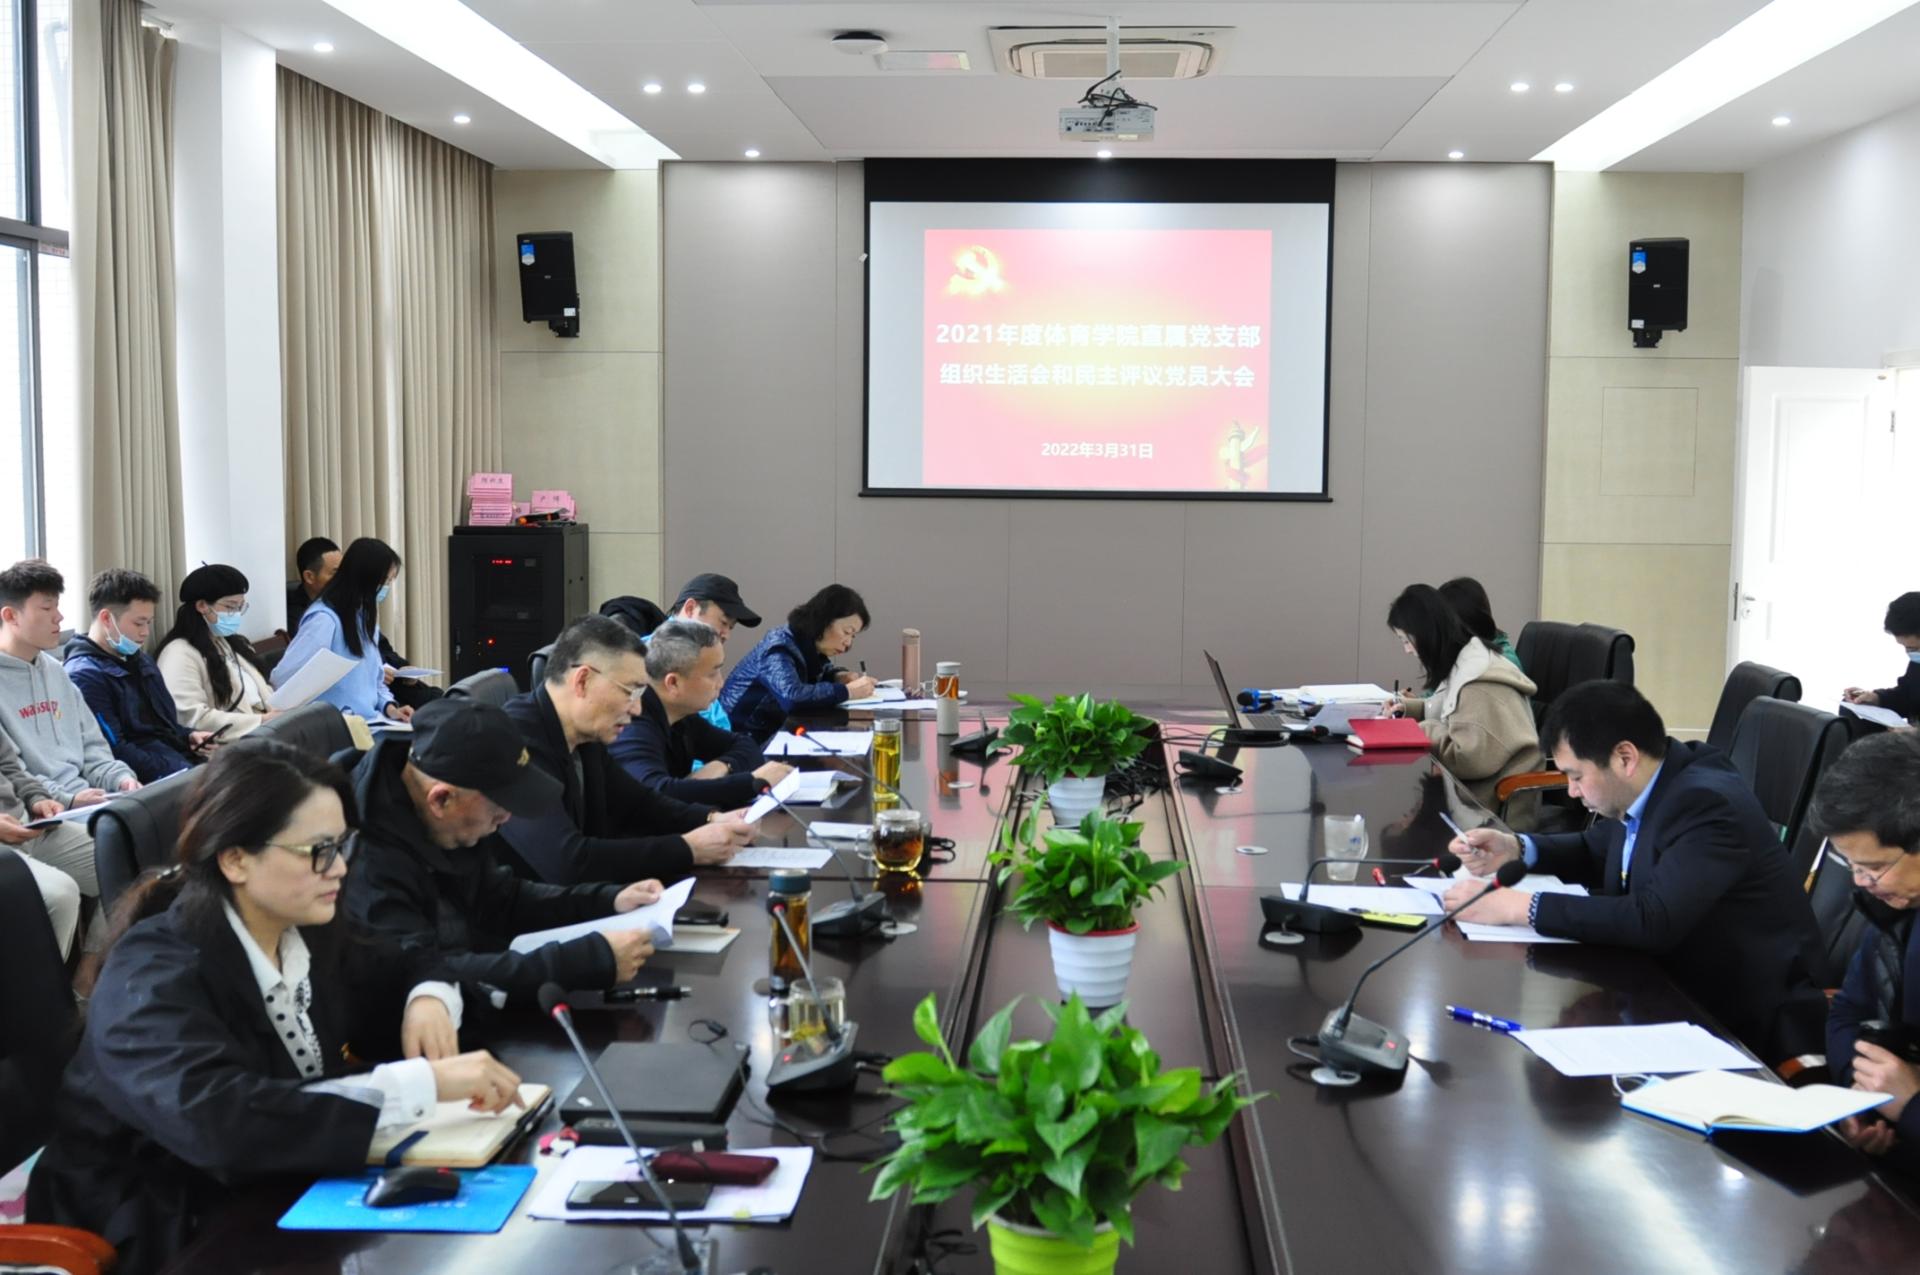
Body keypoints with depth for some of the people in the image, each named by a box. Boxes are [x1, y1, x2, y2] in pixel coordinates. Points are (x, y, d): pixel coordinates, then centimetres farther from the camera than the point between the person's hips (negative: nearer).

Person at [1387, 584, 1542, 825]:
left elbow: (1472, 759, -25)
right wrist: (1409, 708, 10)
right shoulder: (1460, 665, 9)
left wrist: (1425, 733, -13)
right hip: (1473, 788, 8)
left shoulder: (1479, 684, -21)